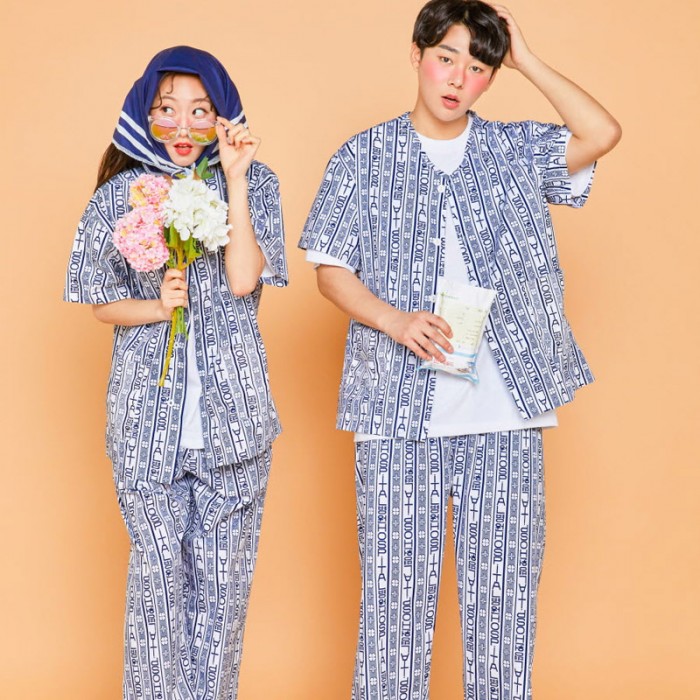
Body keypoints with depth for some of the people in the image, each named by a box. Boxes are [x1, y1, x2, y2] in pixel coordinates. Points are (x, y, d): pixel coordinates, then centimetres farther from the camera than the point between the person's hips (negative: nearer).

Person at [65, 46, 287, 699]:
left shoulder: (252, 182, 4)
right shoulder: (120, 193, 5)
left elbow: (243, 279, -9)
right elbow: (101, 301, 7)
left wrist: (233, 178, -12)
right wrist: (158, 307, -13)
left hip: (232, 407, 0)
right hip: (148, 414, 0)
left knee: (223, 573, 7)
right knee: (157, 573, 2)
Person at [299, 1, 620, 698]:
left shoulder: (515, 151, 9)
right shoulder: (364, 157, 7)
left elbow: (602, 133, -6)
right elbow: (331, 268, 5)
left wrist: (525, 58, 0)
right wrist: (396, 320, -13)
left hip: (506, 411, 1)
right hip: (399, 407, -1)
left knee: (504, 587, 6)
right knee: (396, 587, 3)